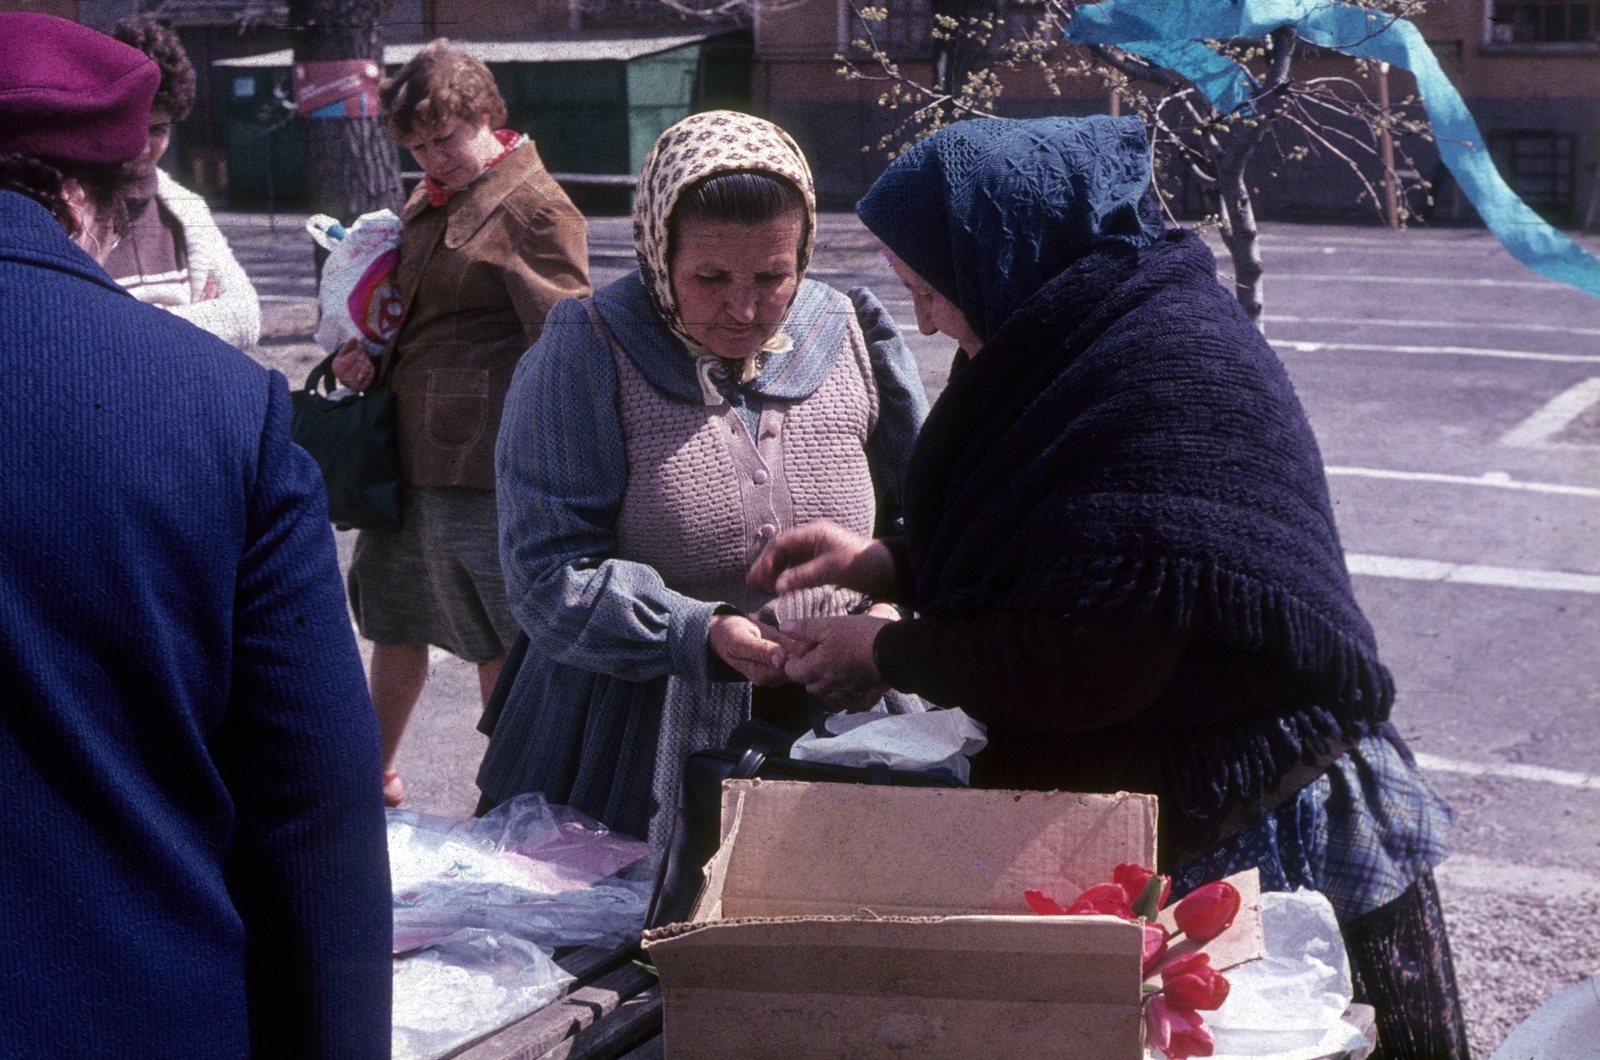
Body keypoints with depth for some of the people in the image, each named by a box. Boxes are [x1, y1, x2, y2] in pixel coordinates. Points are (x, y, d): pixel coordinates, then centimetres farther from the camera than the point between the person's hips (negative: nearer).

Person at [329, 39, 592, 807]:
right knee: (394, 623, 18)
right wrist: (363, 357, 8)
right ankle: (375, 775, 34)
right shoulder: (431, 201, 16)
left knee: (498, 640, 2)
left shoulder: (537, 209, -11)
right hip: (409, 451, 9)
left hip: (482, 461, -9)